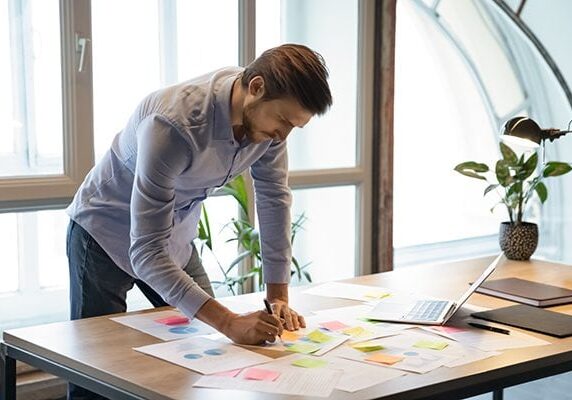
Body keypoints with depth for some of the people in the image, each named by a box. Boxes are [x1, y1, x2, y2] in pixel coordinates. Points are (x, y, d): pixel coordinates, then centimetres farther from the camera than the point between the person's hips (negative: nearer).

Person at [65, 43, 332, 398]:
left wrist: (278, 298, -10)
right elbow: (147, 253, -40)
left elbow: (275, 199, -5)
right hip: (107, 235, -6)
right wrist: (230, 323, -47)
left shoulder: (268, 112, -18)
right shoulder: (174, 125, -39)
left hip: (176, 239, 6)